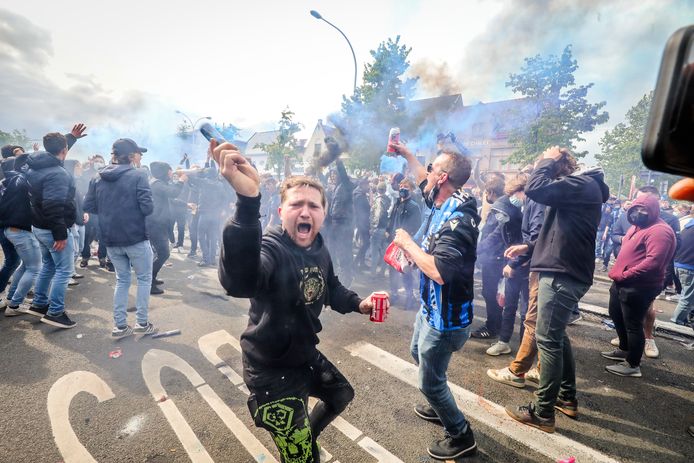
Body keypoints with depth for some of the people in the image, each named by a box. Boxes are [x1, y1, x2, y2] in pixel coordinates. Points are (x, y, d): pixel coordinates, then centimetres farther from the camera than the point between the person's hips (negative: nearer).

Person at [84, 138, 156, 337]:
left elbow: (88, 206, 7)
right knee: (144, 279, 11)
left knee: (122, 280, 18)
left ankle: (120, 325, 19)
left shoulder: (98, 178, 6)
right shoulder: (138, 175, -11)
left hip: (110, 240, 5)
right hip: (136, 237, -5)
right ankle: (142, 323, 14)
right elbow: (147, 208, -17)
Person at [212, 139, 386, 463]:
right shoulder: (270, 248, -30)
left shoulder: (319, 249, -6)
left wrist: (358, 303, -4)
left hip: (307, 355, 8)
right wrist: (247, 200, -67)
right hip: (271, 370, -7)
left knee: (342, 394, 31)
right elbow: (238, 282, -55)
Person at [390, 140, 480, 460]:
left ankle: (461, 436, 32)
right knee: (418, 355, 30)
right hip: (431, 308, 10)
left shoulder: (457, 220, -31)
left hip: (445, 317, -10)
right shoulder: (442, 203, -2)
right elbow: (423, 180, 19)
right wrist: (405, 153, 21)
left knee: (430, 380, 7)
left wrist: (408, 244, -27)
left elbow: (439, 272, -40)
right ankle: (439, 407, 52)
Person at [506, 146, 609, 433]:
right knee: (557, 335, 20)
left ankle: (543, 413, 6)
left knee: (548, 339, -4)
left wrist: (547, 161, -6)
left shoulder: (581, 184, -13)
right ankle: (567, 396, 33)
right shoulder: (582, 186, 18)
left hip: (562, 275, -10)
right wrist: (529, 247, 16)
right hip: (565, 272, 10)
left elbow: (535, 189, -24)